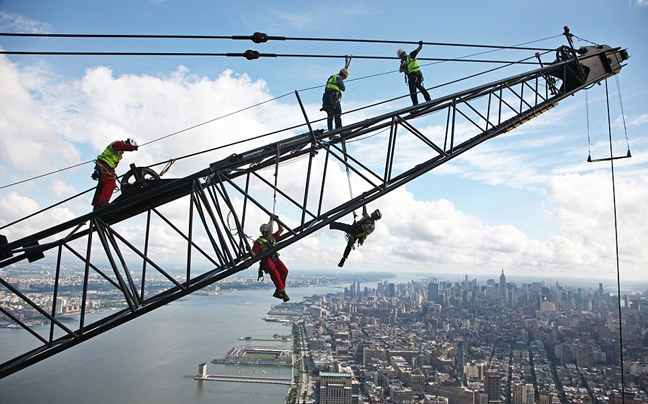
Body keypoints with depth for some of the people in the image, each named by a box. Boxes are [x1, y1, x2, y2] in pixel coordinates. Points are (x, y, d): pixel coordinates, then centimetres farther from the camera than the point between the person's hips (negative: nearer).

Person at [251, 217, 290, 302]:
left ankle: (278, 291, -19)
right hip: (266, 260, -5)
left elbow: (281, 230, 32)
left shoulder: (272, 238, 27)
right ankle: (282, 290, -35)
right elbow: (254, 254, 3)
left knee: (284, 270, -24)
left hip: (275, 258, 5)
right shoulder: (259, 241, 10)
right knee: (274, 272, -36)